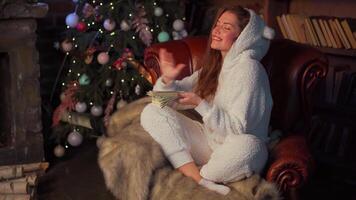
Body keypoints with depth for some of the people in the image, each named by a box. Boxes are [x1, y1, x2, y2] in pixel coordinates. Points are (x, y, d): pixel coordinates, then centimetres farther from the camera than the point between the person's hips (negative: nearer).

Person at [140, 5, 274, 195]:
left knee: (246, 146, -41)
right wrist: (168, 79, -12)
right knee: (152, 111, -8)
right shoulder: (214, 64, 7)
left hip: (234, 151, -6)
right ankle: (200, 181, -21)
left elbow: (238, 128, -19)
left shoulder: (247, 68, -15)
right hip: (209, 141, 7)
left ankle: (191, 179, -12)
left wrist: (200, 105, -27)